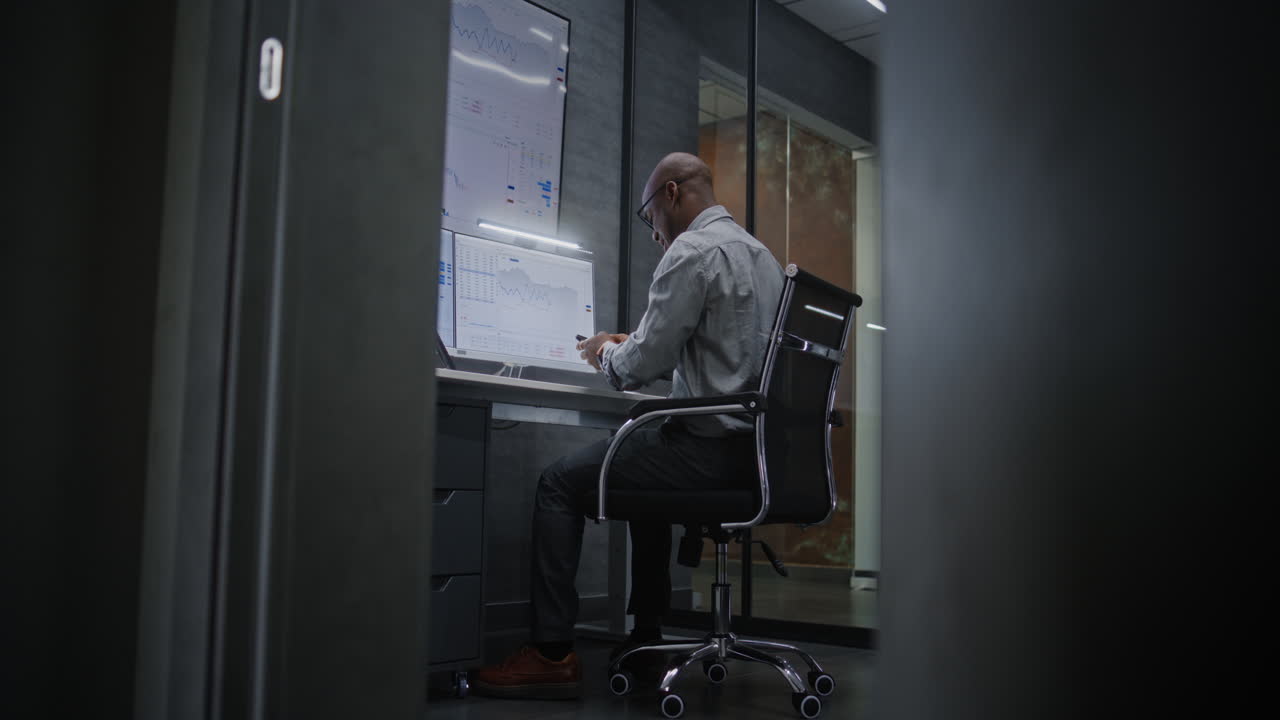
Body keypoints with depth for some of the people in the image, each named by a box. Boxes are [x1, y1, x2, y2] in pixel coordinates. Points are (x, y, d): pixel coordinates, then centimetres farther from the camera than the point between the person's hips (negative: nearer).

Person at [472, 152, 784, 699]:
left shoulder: (692, 250, -12)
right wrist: (633, 348, 23)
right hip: (753, 445, 10)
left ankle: (552, 655, 0)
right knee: (648, 469, 33)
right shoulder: (760, 254, 19)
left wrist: (605, 353, 6)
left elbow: (644, 363, -15)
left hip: (712, 448, -10)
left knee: (559, 484, 1)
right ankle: (645, 641, 34)